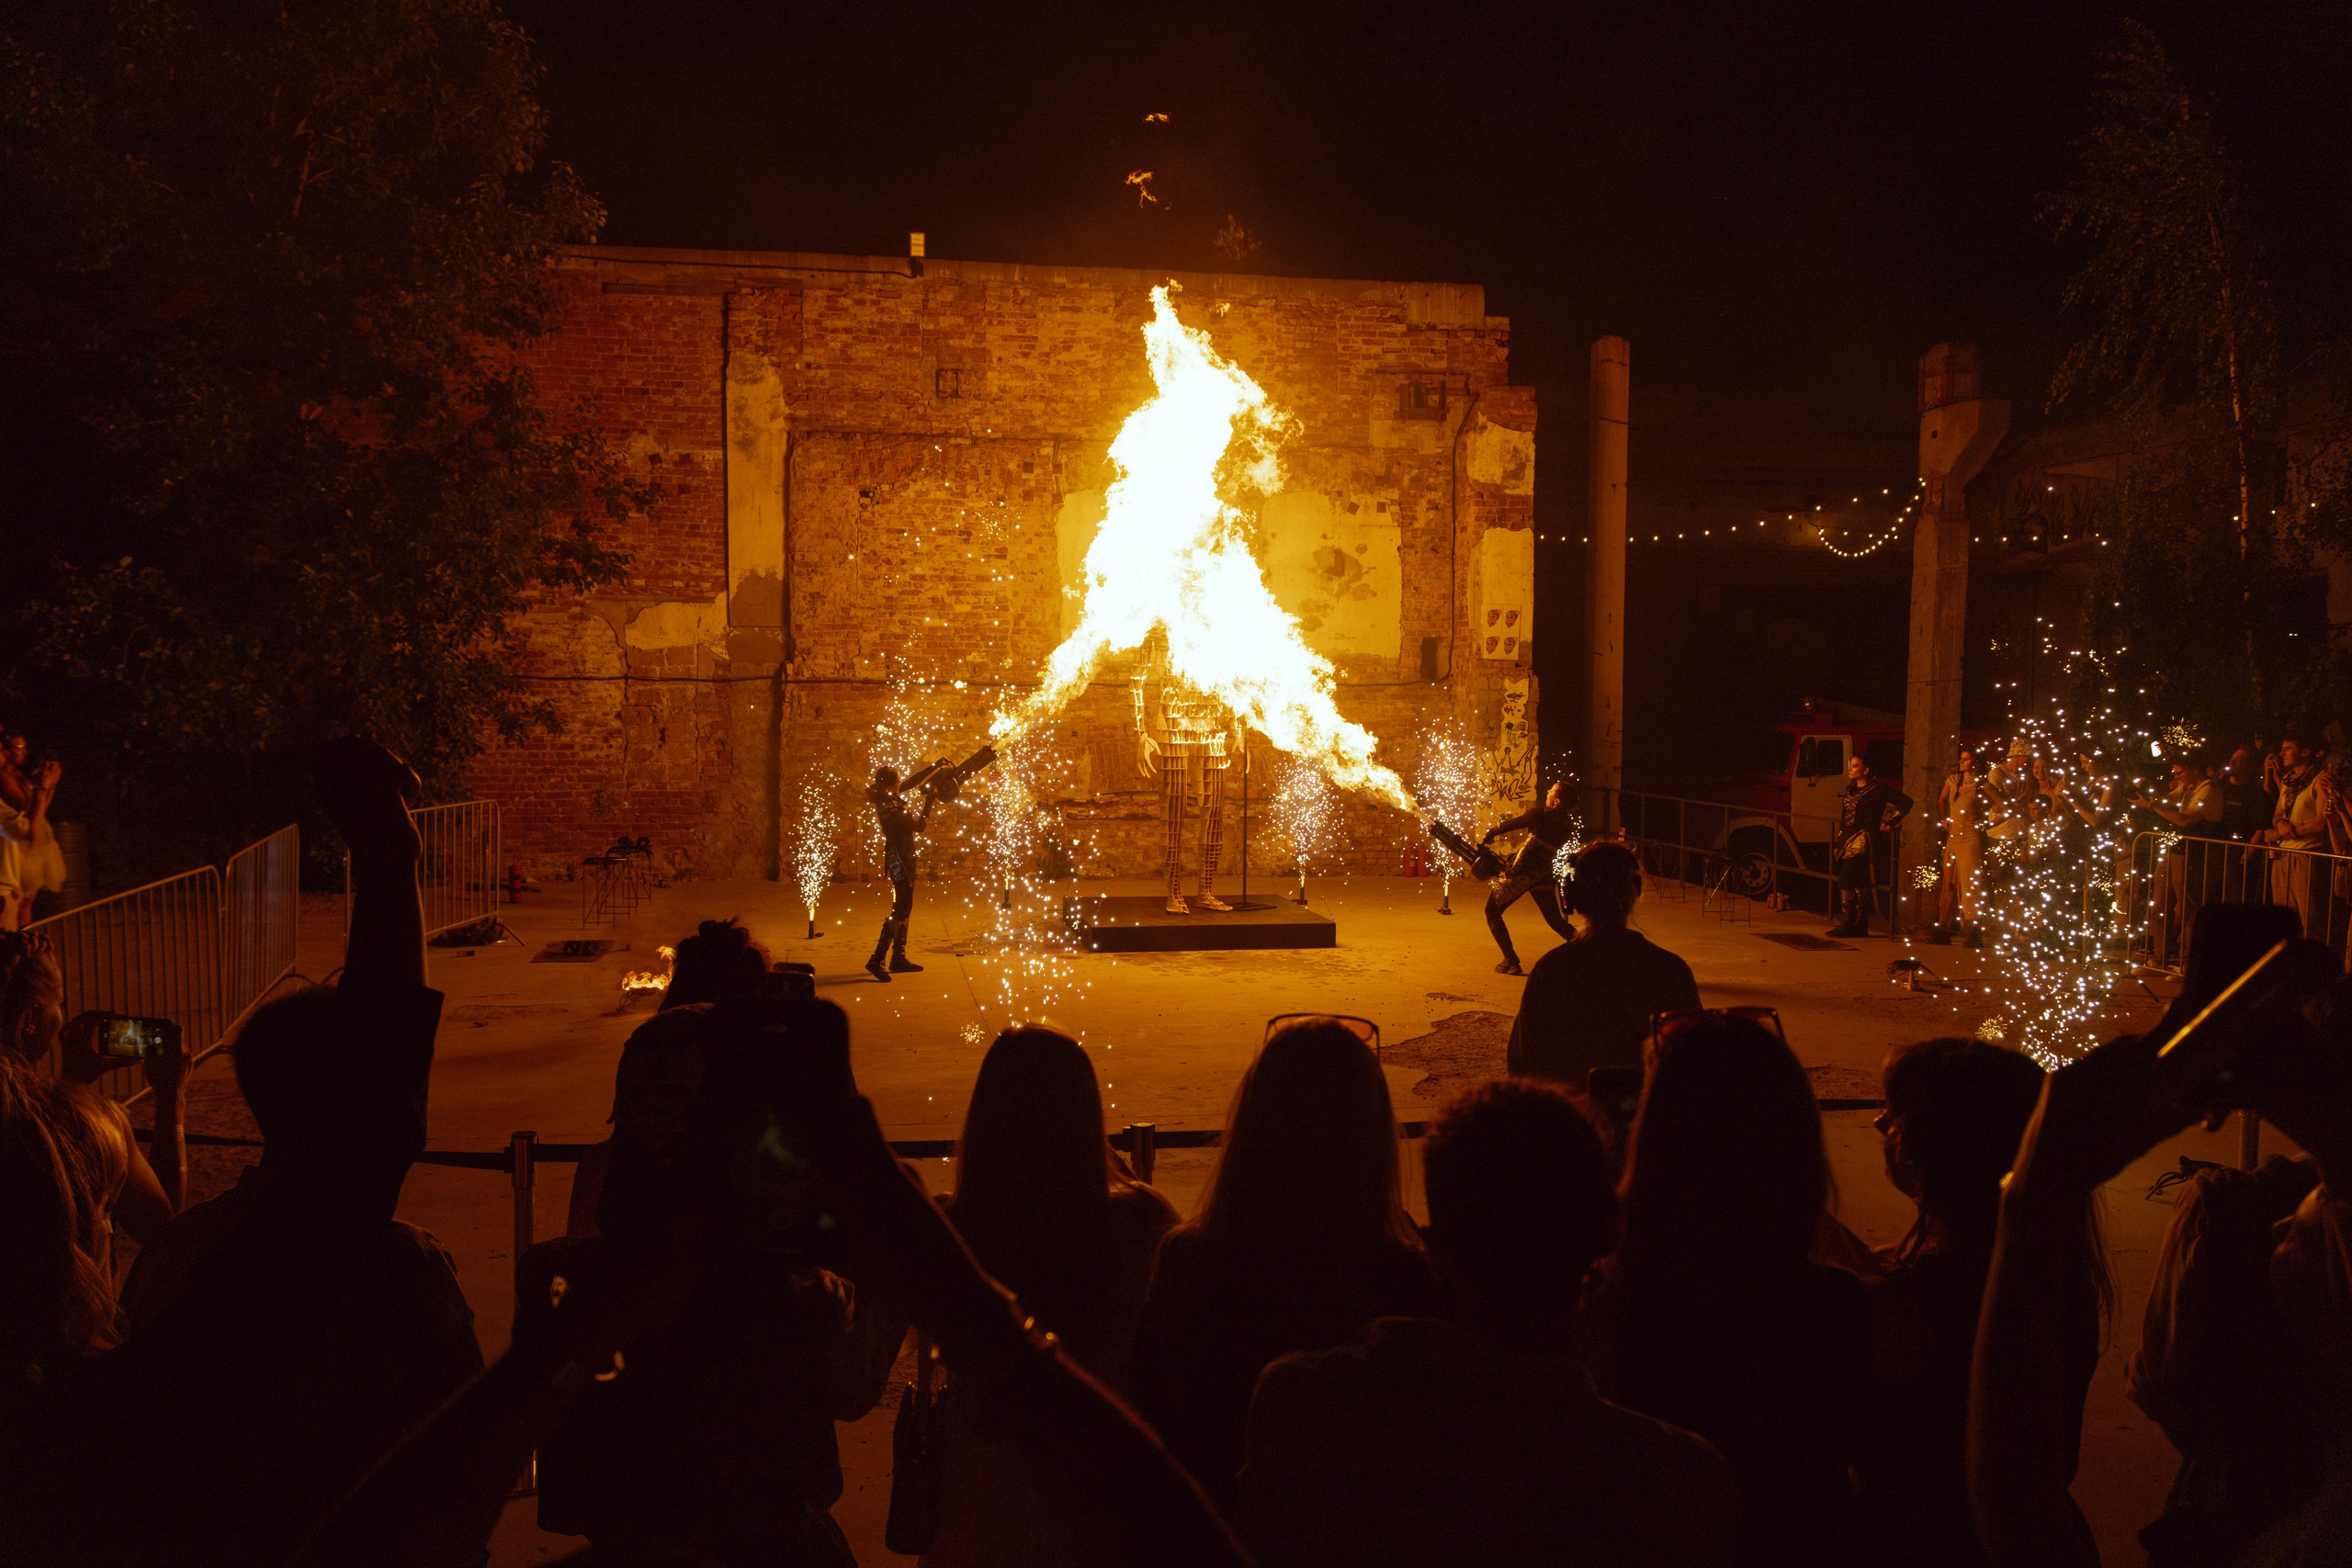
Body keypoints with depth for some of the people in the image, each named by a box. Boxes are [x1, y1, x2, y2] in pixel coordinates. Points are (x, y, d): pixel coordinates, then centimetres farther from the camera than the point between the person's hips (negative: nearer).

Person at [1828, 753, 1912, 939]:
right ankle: (1860, 926, 10)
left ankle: (1851, 922, -12)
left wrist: (1889, 822, -7)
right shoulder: (1850, 790, 17)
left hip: (1864, 839, -7)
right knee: (1860, 884, 7)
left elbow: (1905, 802, -6)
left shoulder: (1878, 789, -5)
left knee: (1847, 879, -17)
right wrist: (1837, 844, 18)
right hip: (1848, 839, 7)